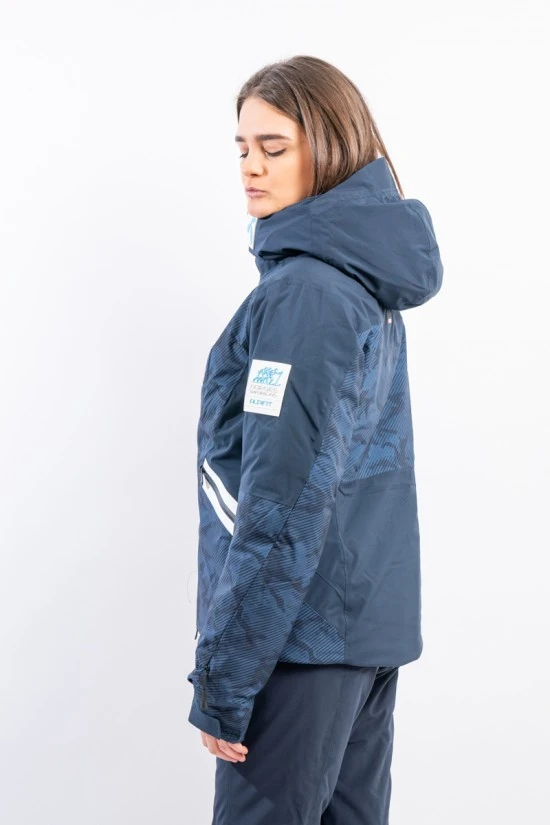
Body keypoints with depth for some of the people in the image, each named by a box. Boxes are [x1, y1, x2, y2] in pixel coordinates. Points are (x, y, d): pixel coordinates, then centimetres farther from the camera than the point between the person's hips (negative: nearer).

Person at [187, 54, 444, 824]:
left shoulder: (302, 292, -16)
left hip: (304, 630, -9)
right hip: (375, 620, 9)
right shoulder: (370, 283, 11)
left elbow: (282, 504, -20)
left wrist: (224, 679, -16)